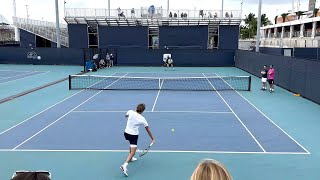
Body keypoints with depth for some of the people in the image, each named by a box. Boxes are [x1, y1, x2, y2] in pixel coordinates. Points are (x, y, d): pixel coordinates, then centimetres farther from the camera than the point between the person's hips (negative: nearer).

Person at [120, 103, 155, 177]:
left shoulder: (130, 112, -9)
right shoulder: (142, 119, -13)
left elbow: (126, 116, 16)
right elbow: (148, 130, -3)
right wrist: (152, 139, 7)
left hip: (126, 133, 6)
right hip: (134, 135, -6)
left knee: (132, 145, 33)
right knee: (133, 152, -8)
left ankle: (130, 158, 48)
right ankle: (124, 165, -26)